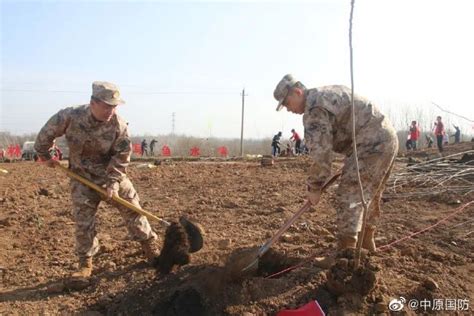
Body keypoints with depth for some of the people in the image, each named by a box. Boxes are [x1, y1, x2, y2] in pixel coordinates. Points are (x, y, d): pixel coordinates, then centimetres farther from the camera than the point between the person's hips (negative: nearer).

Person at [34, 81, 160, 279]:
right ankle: (85, 264, 16)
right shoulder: (70, 116, -21)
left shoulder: (119, 125, -21)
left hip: (112, 175, 0)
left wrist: (113, 183, -21)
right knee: (83, 221, 0)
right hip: (82, 177, 0)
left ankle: (151, 248, 18)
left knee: (133, 210, 2)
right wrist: (44, 155, 10)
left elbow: (121, 157, -15)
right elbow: (47, 133, -2)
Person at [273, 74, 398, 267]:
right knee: (369, 195, 19)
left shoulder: (314, 107, -14)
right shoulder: (327, 93, 18)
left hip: (371, 143, -11)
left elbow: (321, 153, -18)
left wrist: (314, 187, -9)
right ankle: (366, 242, 32)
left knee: (349, 197, -9)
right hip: (387, 137, 11)